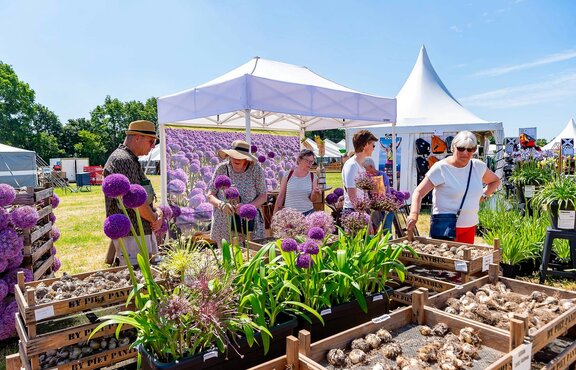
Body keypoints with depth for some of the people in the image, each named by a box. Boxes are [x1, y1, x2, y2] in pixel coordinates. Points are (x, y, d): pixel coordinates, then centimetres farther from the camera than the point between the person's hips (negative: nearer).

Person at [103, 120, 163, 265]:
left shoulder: (131, 160, 17)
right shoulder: (123, 160, -16)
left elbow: (146, 196, 18)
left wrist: (158, 212, -1)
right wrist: (155, 218, -6)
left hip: (142, 231, 10)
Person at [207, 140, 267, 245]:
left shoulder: (256, 169, -6)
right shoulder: (221, 169, -2)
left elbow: (263, 196, -1)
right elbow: (210, 195, 1)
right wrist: (221, 204, -20)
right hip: (224, 224, 2)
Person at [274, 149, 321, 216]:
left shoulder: (313, 177, 0)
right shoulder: (288, 175, -3)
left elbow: (312, 199, 0)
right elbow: (281, 196, 1)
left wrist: (315, 193, -22)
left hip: (307, 213, 1)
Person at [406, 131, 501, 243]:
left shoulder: (478, 166, 5)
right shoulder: (441, 168, -12)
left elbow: (495, 181, 25)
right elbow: (419, 192, -17)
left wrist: (483, 195, 6)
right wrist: (414, 214, -33)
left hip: (470, 226, 6)